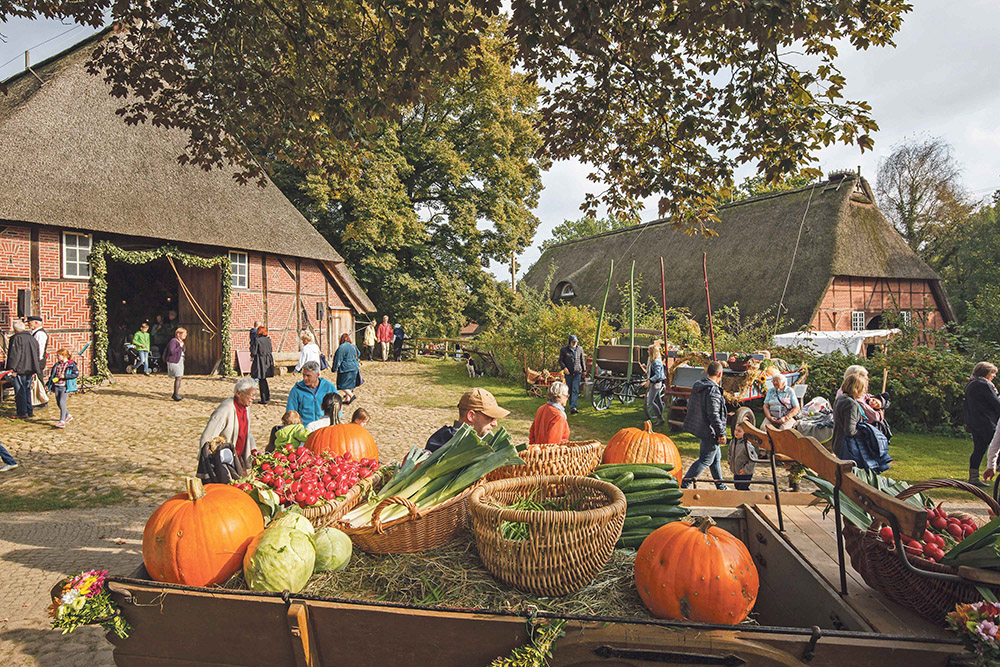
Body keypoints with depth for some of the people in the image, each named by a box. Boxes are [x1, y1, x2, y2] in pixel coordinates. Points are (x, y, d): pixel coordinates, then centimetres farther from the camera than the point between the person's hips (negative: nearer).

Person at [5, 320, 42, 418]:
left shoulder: (16, 338, -11)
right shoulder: (32, 338, 12)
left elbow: (14, 355, -16)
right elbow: (37, 355, 17)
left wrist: (11, 368, -12)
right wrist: (35, 370, 22)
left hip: (20, 370, -7)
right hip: (30, 370, 7)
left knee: (20, 392, -1)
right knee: (27, 390, 16)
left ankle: (22, 413, 0)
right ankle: (30, 411, 19)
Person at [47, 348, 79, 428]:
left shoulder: (71, 364, -5)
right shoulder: (57, 365, 13)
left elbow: (76, 374, -12)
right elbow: (52, 375, 22)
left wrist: (65, 376, -19)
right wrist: (48, 384, 16)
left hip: (65, 386, -7)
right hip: (56, 386, 7)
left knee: (62, 402, -14)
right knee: (58, 403, 11)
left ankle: (62, 422, -16)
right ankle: (68, 415, 32)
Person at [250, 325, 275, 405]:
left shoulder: (257, 339, -13)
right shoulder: (268, 339, 4)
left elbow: (254, 352, -14)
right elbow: (271, 350, 10)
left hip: (260, 361, -6)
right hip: (268, 361, 6)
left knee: (261, 380, 2)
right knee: (264, 379, 21)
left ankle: (263, 400, 5)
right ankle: (268, 396, 24)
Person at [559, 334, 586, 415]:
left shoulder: (580, 349, 8)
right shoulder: (564, 350, -1)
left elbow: (582, 360, 18)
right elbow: (560, 360, 1)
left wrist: (584, 370, 21)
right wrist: (564, 368, -15)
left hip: (577, 373, 0)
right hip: (568, 373, 0)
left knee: (575, 390, -12)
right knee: (569, 390, 9)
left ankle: (573, 407, -20)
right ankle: (571, 405, 25)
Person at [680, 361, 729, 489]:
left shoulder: (697, 386, 5)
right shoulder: (713, 391, -23)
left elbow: (690, 406, 15)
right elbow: (714, 415, -25)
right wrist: (721, 433, -16)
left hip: (697, 426, 10)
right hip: (709, 432, -10)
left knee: (716, 456, 22)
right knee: (705, 460, 0)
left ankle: (720, 486, 34)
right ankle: (684, 484, -2)